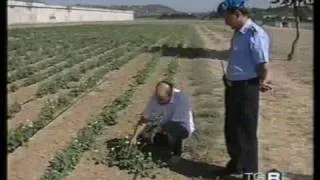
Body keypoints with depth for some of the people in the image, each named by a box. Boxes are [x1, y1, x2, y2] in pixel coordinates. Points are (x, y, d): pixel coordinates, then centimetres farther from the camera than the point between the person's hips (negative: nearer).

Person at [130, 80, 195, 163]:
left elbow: (175, 123, -30)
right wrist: (135, 137, -22)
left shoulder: (181, 99, -31)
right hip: (166, 126, 6)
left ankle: (176, 153, -6)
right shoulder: (154, 98, -16)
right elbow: (144, 119, -13)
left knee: (172, 132, -38)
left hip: (183, 127, -6)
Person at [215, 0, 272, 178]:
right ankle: (236, 165, 39)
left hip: (246, 89, -9)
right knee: (231, 130, 20)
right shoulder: (238, 33, 9)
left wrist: (259, 84, -6)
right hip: (233, 88, 9)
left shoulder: (255, 34, -20)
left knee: (246, 132, 3)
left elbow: (263, 66, -21)